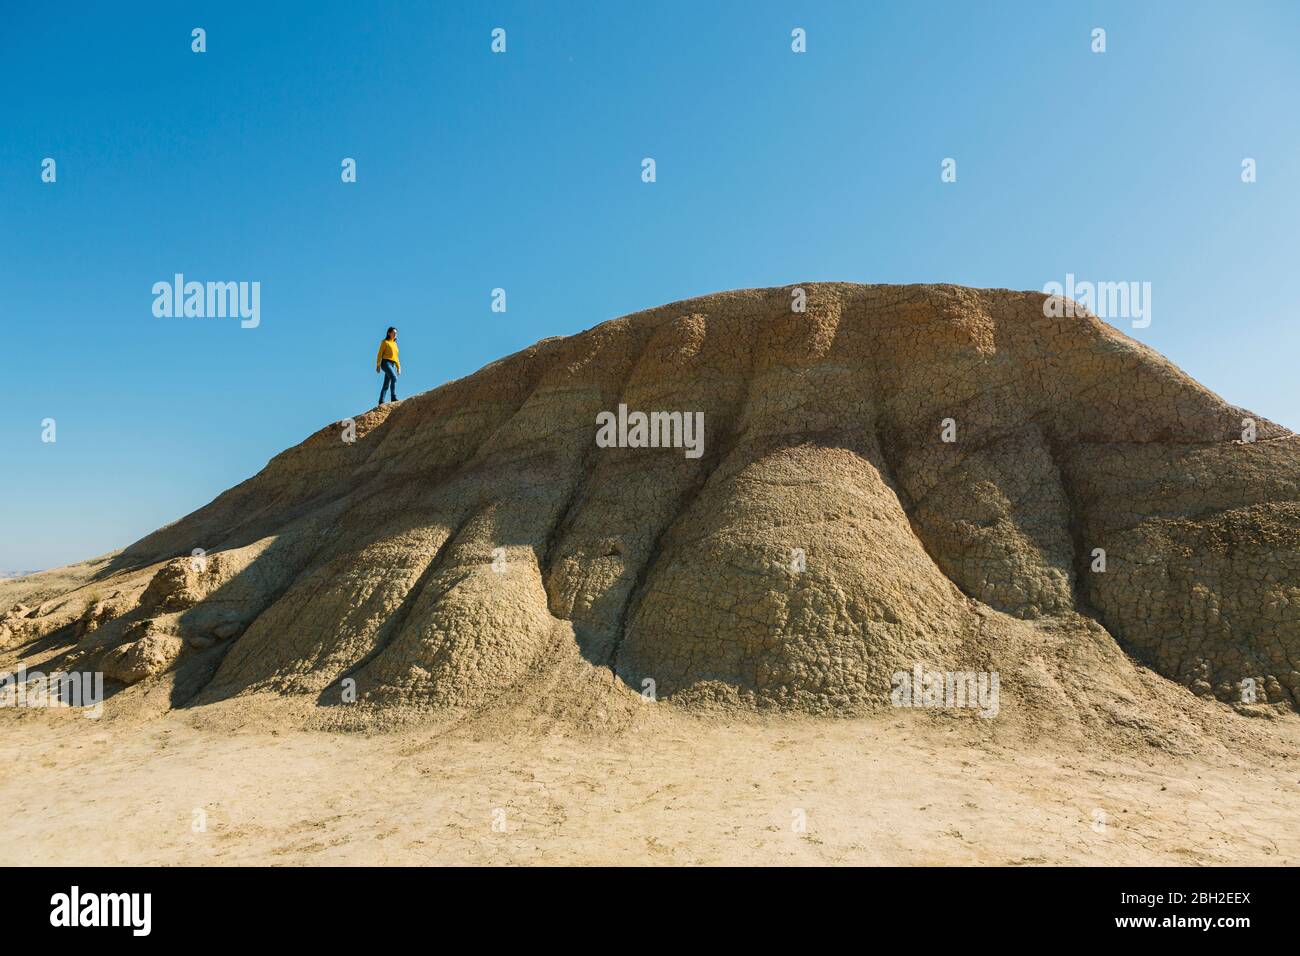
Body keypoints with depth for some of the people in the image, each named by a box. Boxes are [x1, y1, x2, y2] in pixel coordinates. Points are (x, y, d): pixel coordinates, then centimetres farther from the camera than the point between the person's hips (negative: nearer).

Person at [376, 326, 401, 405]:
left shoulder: (395, 343, 20)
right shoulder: (385, 342, 0)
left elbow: (396, 356, 23)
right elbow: (380, 354, -4)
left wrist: (398, 367, 17)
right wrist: (378, 365, -11)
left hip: (392, 365, 7)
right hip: (386, 363, -7)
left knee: (386, 384, 4)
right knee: (394, 378, -26)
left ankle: (381, 401, 6)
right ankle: (393, 397, -31)